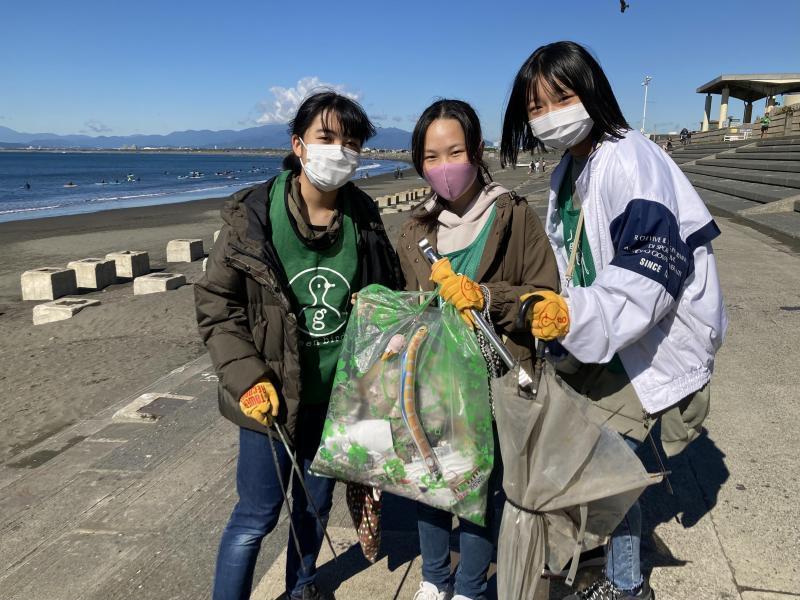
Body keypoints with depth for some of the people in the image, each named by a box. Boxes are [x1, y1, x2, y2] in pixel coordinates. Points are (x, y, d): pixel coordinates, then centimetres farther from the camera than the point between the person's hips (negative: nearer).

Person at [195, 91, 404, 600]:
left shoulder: (364, 219, -3)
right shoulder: (253, 216, -13)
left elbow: (390, 294, 10)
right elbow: (216, 303, -9)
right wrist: (245, 377, -16)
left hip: (338, 395, 4)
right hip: (270, 397, -4)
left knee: (316, 503, 22)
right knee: (257, 515, 6)